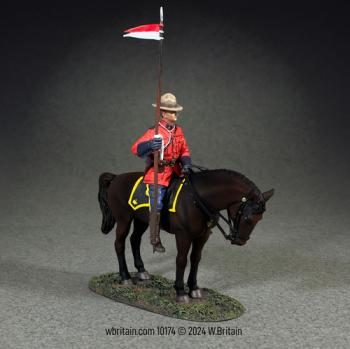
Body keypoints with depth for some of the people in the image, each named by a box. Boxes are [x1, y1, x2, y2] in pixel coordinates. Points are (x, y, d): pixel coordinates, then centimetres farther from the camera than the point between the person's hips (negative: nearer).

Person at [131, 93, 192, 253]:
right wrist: (150, 145, -38)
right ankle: (155, 240, -5)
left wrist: (186, 164, -3)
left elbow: (184, 151, 17)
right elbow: (135, 148, -19)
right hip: (157, 173, -7)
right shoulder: (154, 132, -13)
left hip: (175, 171, 7)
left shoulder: (178, 130, 8)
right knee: (157, 205, -16)